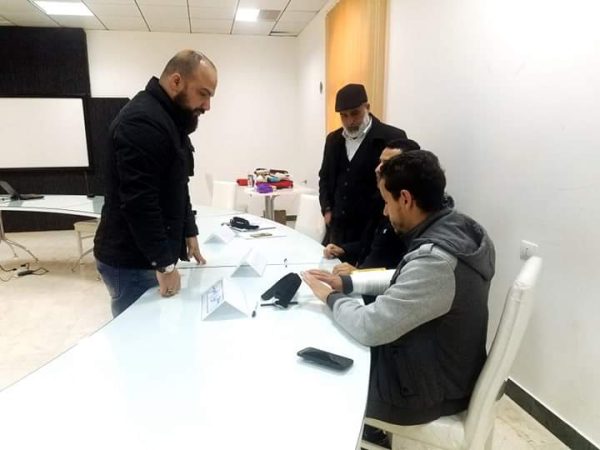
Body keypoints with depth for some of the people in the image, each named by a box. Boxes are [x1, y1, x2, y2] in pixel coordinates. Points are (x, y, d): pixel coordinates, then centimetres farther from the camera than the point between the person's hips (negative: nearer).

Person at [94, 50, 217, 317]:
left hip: (150, 256, 9)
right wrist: (165, 265, -19)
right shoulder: (142, 121, -20)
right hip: (131, 262, -9)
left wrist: (189, 233, 14)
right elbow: (139, 202, -25)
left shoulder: (170, 120, 13)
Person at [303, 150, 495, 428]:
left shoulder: (435, 260, -34)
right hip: (445, 368, 8)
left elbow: (370, 328, -29)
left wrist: (332, 298, -10)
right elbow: (403, 280, 9)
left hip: (428, 388, -8)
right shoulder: (457, 229, -5)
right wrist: (347, 283, 2)